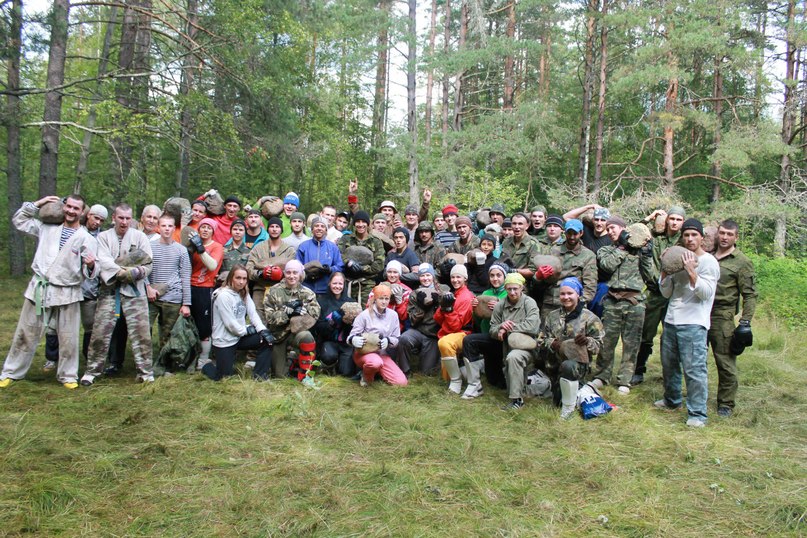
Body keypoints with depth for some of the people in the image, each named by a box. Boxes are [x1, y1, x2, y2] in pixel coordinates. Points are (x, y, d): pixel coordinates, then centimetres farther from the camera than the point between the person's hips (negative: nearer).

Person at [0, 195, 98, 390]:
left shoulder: (87, 239, -3)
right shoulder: (47, 228, 9)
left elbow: (88, 273, -7)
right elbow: (18, 220, 17)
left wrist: (90, 266, -31)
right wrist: (37, 204, 8)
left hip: (67, 293, -3)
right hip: (39, 288, 3)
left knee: (68, 339, 3)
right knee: (25, 334, 11)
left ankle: (68, 376, 19)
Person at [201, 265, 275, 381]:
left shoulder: (244, 293, 5)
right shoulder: (223, 295, -20)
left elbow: (253, 314, -3)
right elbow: (230, 324, -22)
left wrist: (263, 330, -19)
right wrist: (247, 330, -8)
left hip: (240, 337, 7)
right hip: (224, 341, -7)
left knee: (267, 339, -10)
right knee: (225, 377, -2)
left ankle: (259, 375, -2)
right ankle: (207, 367, 31)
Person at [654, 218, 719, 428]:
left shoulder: (709, 262, -4)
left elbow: (706, 293, -15)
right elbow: (666, 293, 12)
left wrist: (691, 272, -22)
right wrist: (665, 269, 0)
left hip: (694, 323, -7)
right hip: (671, 320, 7)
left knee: (694, 368, -10)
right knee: (669, 364, 17)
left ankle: (697, 414, -3)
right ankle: (672, 400, 35)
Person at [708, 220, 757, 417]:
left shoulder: (742, 262, -2)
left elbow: (749, 295, -5)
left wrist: (745, 321, -12)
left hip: (723, 317, -5)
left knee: (726, 362, -1)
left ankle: (726, 403, 11)